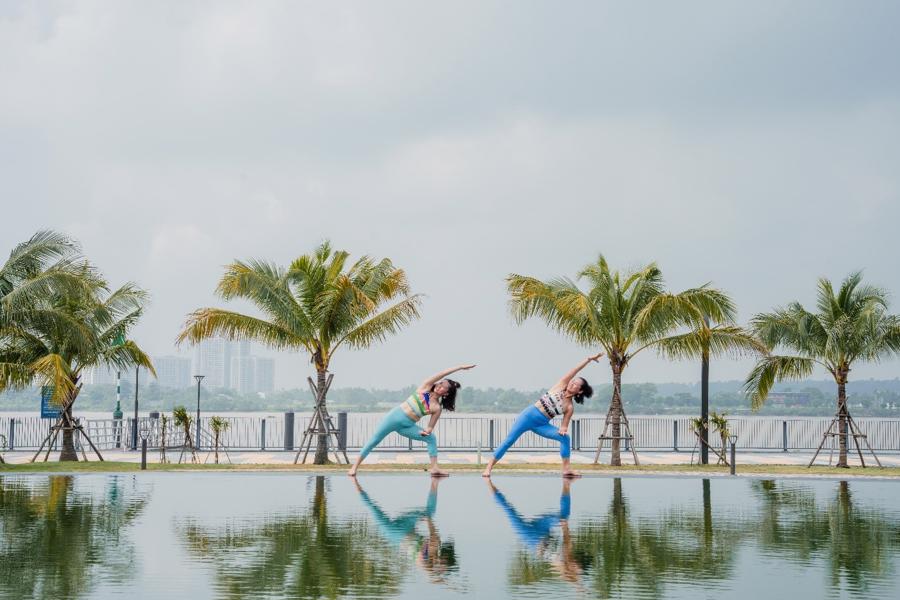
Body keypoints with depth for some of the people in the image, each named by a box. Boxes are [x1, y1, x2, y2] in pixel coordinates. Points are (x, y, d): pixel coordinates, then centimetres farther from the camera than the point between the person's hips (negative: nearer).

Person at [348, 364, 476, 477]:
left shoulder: (437, 408, -2)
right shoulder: (426, 387, -2)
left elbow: (430, 427, 4)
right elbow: (441, 374, -9)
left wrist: (427, 431, -19)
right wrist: (460, 367, -11)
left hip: (407, 426, 2)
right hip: (395, 415, -1)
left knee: (431, 438, -12)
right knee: (374, 441, -6)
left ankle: (434, 468, -12)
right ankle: (355, 467, -1)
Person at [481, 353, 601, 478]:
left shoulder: (570, 407, 0)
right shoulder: (561, 386, -1)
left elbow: (565, 425, 3)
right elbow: (575, 370, -4)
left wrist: (563, 429, -21)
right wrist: (589, 359, -9)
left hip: (541, 425, 2)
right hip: (529, 415, -2)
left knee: (565, 437, -17)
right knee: (509, 441, -9)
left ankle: (566, 469, -13)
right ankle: (489, 467, -6)